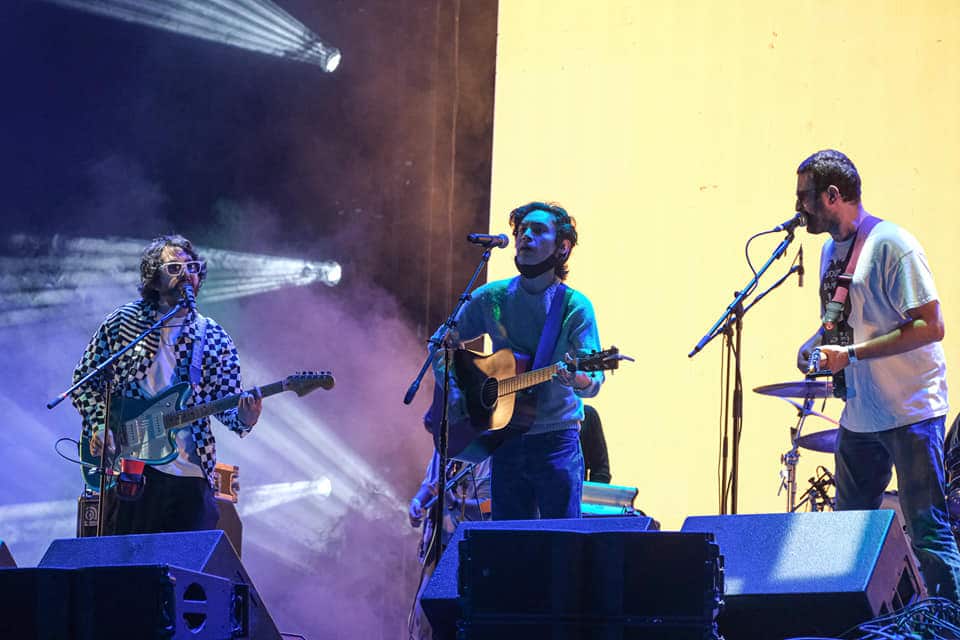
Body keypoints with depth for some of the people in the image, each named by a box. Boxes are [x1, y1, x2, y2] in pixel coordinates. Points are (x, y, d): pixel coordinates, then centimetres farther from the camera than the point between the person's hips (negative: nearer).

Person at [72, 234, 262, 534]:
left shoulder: (214, 339, 6)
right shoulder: (123, 322, 4)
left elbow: (227, 403, 5)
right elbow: (84, 379, 10)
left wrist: (243, 418, -18)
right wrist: (98, 425, -5)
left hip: (189, 475, 1)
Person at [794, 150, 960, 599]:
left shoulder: (892, 246, -15)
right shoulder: (831, 250, 12)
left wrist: (851, 354, -22)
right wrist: (817, 343, 3)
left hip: (909, 410, -9)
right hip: (860, 415, 9)